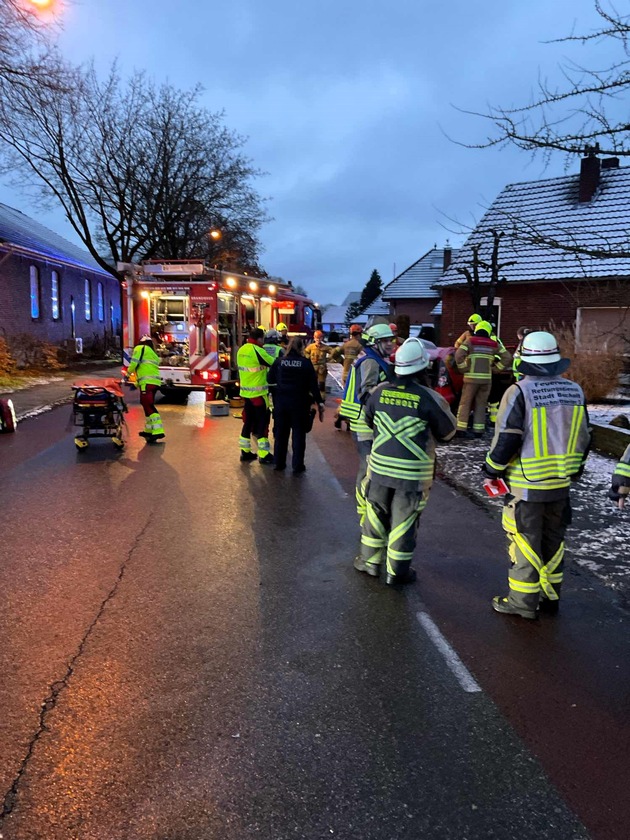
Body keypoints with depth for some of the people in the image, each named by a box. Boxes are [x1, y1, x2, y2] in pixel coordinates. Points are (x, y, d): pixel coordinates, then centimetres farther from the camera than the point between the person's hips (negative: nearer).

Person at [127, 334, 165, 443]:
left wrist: (128, 373, 15)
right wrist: (136, 384, 32)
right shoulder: (154, 354, 28)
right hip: (155, 382, 9)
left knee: (148, 406, -15)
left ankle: (158, 431, -26)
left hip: (147, 382, -9)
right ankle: (149, 430, 29)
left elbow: (134, 363, -4)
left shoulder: (140, 348, 6)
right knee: (148, 405, 20)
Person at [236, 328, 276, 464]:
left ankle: (245, 452, 20)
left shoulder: (241, 350, 7)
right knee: (263, 422, 0)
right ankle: (264, 455, 3)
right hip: (258, 392, -8)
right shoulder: (257, 350, -18)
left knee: (248, 420, 15)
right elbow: (274, 363, -13)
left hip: (245, 392, 8)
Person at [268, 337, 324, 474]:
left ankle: (279, 463, 21)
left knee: (280, 433, 14)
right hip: (299, 403, -3)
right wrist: (319, 402, -1)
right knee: (298, 434, 5)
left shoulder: (279, 361, -1)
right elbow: (313, 385, -7)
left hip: (281, 402, 3)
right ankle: (297, 466, 5)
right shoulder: (306, 363, -7)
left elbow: (271, 381, 3)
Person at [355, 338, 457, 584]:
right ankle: (397, 571, 18)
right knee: (404, 519, 8)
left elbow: (368, 420, 13)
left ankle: (370, 560, 30)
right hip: (413, 472, -3)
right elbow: (448, 432, -2)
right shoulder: (430, 398, -15)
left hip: (380, 466, 4)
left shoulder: (380, 391, -3)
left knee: (376, 513, 18)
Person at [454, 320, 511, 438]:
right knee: (481, 404, 10)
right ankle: (478, 431, 9)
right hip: (486, 378, 2)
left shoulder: (469, 341, 0)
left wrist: (463, 368, -4)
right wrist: (498, 367, 14)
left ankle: (461, 429, 0)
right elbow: (507, 357, 9)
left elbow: (459, 355, -14)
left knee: (465, 403, 4)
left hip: (471, 377, -2)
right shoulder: (493, 344, 9)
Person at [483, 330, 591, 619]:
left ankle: (523, 601, 14)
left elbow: (506, 440, -16)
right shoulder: (575, 391, 2)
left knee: (525, 541, 5)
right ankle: (550, 596, 29)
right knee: (553, 539, 18)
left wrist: (493, 468, 0)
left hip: (526, 484, -5)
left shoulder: (519, 392, -16)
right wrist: (574, 469, 22)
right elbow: (584, 438, 9)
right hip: (560, 482, 6)